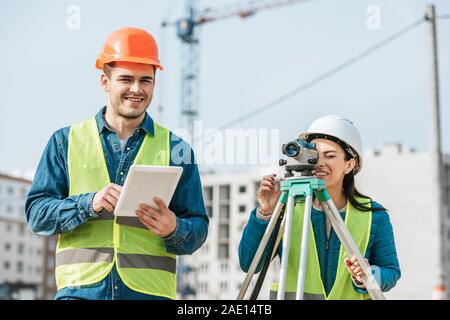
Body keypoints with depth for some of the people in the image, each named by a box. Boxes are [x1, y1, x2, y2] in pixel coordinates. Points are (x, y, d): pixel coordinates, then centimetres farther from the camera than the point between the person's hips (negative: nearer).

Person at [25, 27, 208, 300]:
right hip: (80, 290, 0)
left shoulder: (175, 148, 11)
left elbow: (198, 228, 10)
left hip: (150, 291, 1)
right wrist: (89, 203, -13)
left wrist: (174, 230, -13)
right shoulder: (66, 141, 11)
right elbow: (36, 214, 4)